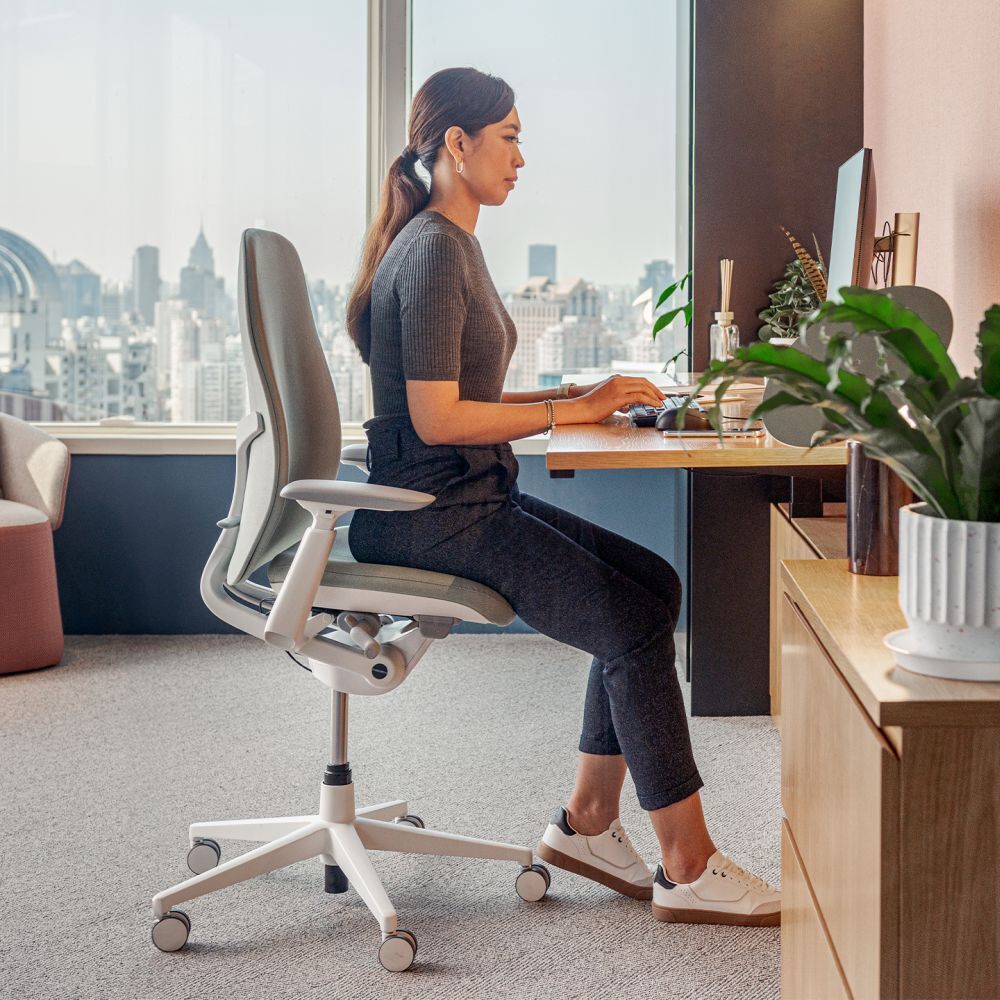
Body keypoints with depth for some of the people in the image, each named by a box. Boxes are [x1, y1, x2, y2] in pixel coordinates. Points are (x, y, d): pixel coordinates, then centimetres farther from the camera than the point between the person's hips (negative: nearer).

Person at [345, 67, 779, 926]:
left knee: (654, 583, 4)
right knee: (632, 621, -15)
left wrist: (574, 397, 8)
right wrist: (571, 411, -14)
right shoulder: (432, 250, -15)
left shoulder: (455, 244, 17)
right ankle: (687, 869, -8)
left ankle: (588, 823, 8)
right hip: (429, 515, -10)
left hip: (474, 499, 10)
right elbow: (436, 417, -21)